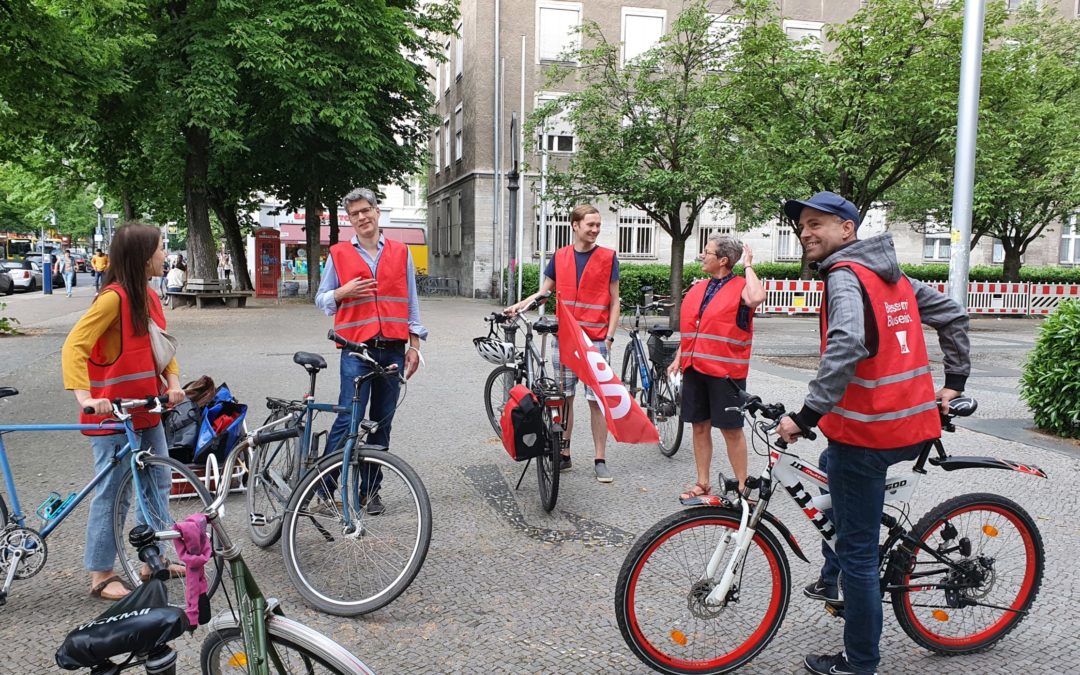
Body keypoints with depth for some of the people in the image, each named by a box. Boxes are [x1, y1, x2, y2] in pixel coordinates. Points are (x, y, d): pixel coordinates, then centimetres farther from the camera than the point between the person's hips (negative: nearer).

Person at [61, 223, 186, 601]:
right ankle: (100, 576, 15)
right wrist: (85, 397, -35)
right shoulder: (113, 297, -18)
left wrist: (173, 381, -2)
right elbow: (74, 346, -24)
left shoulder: (149, 296, 9)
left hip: (147, 411, 9)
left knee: (158, 484, 16)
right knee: (112, 494, 1)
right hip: (113, 414, -9)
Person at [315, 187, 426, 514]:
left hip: (393, 349, 2)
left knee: (382, 423, 7)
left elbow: (411, 301, 13)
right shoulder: (339, 254, 7)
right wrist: (344, 291, -9)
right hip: (356, 349, -2)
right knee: (348, 419, -8)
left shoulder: (400, 252, 12)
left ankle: (370, 490, 18)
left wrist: (414, 345, 7)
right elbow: (321, 299, 13)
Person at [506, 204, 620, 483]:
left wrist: (609, 337, -7)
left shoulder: (608, 257, 0)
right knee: (564, 398, 8)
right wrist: (520, 305, -2)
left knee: (596, 400, 0)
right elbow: (545, 290, 14)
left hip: (596, 340, -3)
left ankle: (600, 460, 8)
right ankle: (564, 455, 19)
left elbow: (614, 301, 1)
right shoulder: (560, 256, 7)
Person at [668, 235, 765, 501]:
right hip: (695, 369, 6)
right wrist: (678, 358, 14)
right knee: (699, 426, 11)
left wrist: (748, 266, -17)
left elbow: (757, 298, -31)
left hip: (725, 371, -6)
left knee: (731, 428, 1)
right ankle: (702, 484, 22)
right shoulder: (697, 289, 13)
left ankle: (742, 487, 13)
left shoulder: (740, 287, -7)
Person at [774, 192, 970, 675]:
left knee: (857, 549, 2)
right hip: (912, 425, 10)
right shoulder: (891, 273, 12)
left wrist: (806, 415, -28)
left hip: (866, 432, -10)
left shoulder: (844, 276, -14)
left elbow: (846, 347, -32)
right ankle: (832, 578, 42)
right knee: (833, 464, 35)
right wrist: (953, 383, 22)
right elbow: (952, 316, 19)